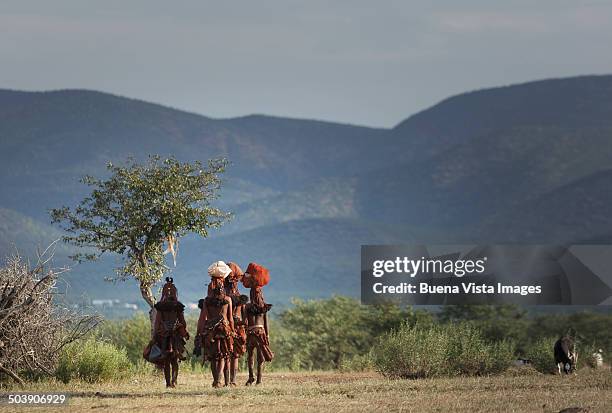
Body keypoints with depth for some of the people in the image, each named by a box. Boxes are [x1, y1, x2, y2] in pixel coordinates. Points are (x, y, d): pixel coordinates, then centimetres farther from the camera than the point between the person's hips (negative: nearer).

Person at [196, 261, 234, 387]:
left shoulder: (207, 301, -1)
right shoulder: (227, 300, -3)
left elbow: (203, 318, -2)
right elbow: (230, 318, 1)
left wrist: (200, 333, 3)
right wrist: (232, 332, 11)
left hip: (210, 331, 1)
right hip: (224, 329, -1)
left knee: (213, 358, 13)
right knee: (222, 357, 5)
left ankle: (216, 380, 18)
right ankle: (218, 380, -12)